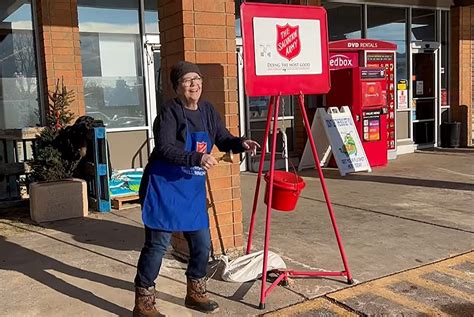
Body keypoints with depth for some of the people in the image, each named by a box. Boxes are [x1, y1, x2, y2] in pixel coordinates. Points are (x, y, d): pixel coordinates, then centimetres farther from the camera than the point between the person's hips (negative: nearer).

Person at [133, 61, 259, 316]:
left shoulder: (207, 110, 7)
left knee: (202, 243, 11)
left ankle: (195, 293, 32)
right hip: (165, 187, -7)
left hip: (193, 189, 7)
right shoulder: (170, 111, -13)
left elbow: (223, 140, 10)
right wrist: (197, 158, -35)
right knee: (158, 243, -2)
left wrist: (241, 144, -10)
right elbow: (164, 149, -23)